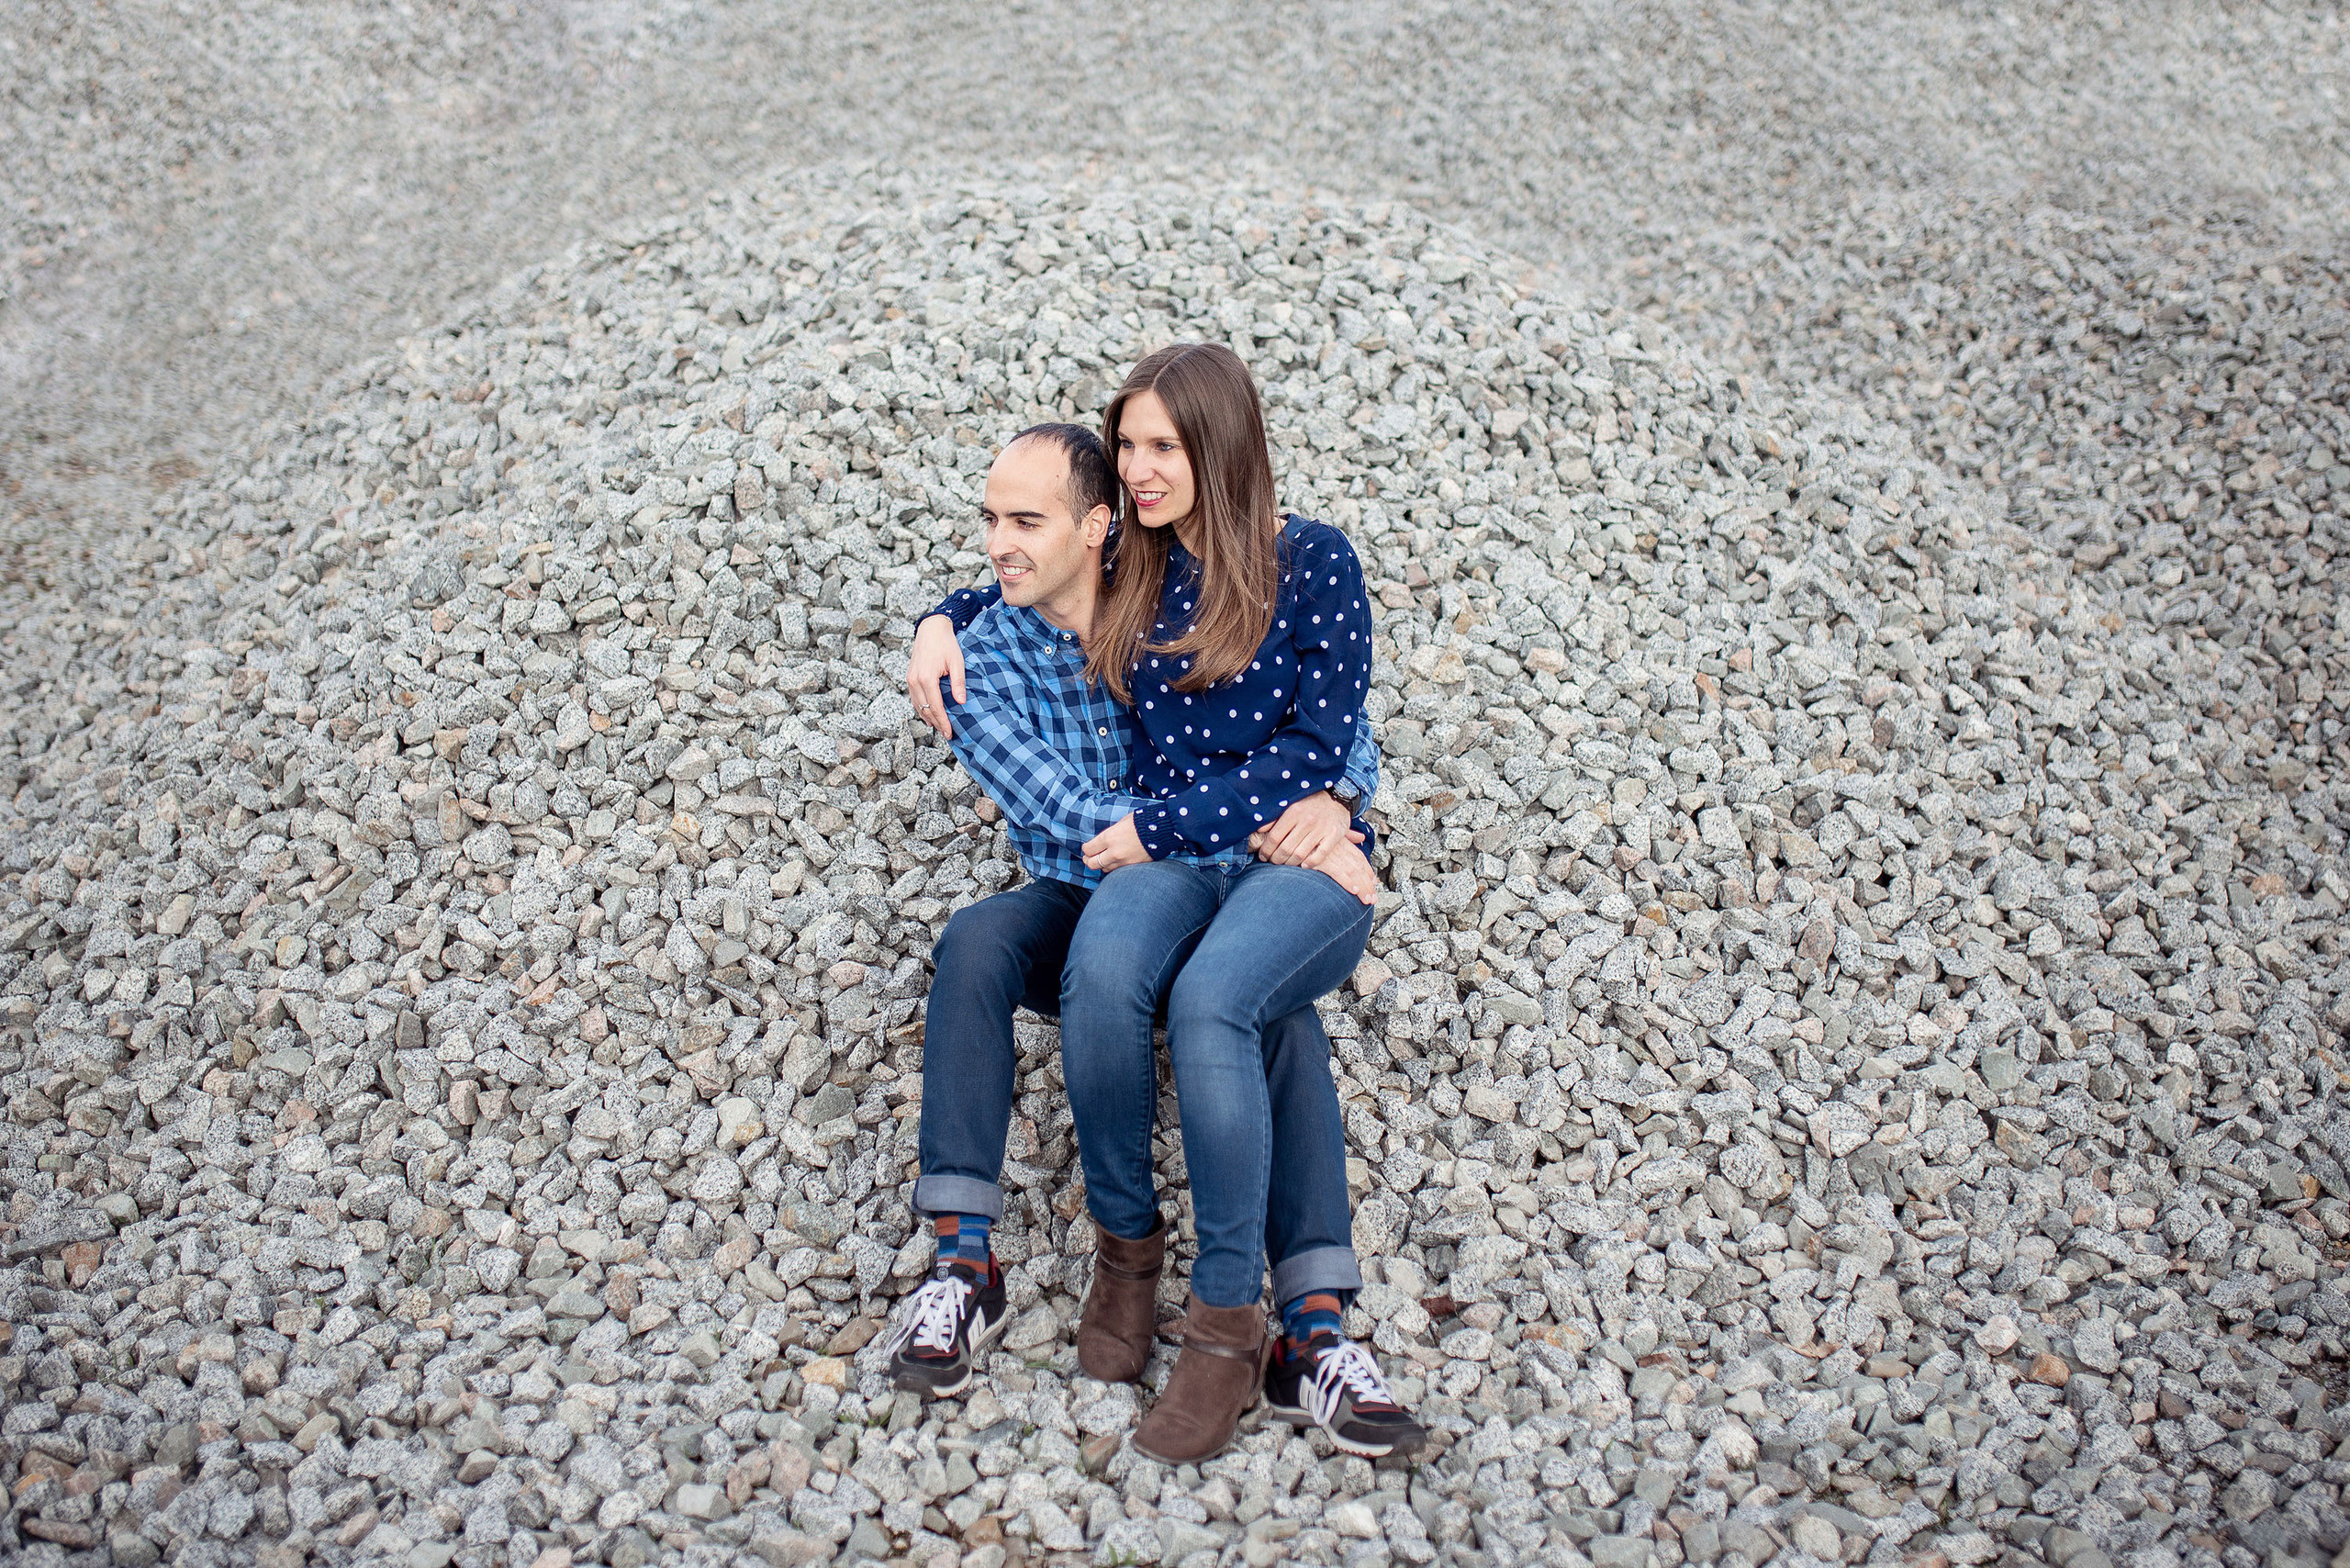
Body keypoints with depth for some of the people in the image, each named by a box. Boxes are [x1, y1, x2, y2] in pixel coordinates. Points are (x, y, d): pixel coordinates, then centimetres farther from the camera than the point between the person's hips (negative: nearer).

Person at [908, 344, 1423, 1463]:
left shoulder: (1310, 561, 2)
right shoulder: (1129, 574, 17)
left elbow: (1319, 748, -6)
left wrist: (1161, 825, -9)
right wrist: (944, 623, 14)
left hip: (1302, 864, -3)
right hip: (1168, 860, 3)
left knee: (1206, 997, -37)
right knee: (1101, 968, -34)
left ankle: (1229, 1323, -27)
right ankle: (1126, 1243, -15)